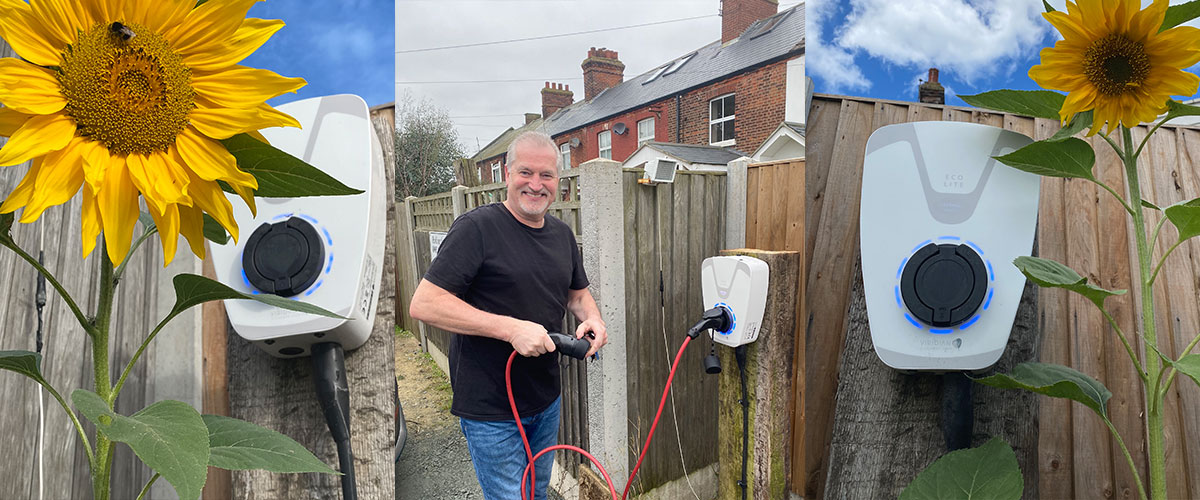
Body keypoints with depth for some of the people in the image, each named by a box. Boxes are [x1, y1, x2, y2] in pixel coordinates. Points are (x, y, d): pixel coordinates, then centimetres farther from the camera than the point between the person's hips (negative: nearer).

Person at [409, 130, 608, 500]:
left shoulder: (562, 234, 7)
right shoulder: (478, 227, -16)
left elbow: (577, 292, 22)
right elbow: (423, 304, -22)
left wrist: (592, 319, -3)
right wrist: (511, 328, -28)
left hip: (547, 400, 7)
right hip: (491, 409, -7)